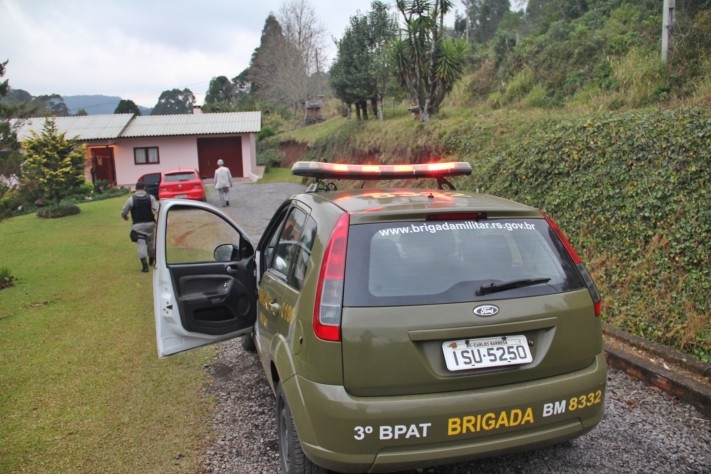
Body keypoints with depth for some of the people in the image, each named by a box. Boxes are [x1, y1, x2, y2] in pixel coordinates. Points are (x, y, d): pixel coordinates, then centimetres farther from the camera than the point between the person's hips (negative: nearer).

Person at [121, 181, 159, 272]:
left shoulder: (131, 199, -3)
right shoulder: (151, 197, -1)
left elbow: (123, 212, 3)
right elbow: (157, 210, -14)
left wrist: (125, 217, 23)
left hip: (138, 225, -2)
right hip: (150, 224, 2)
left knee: (141, 245, -4)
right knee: (151, 242, 19)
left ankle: (145, 265, -14)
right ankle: (151, 261, 37)